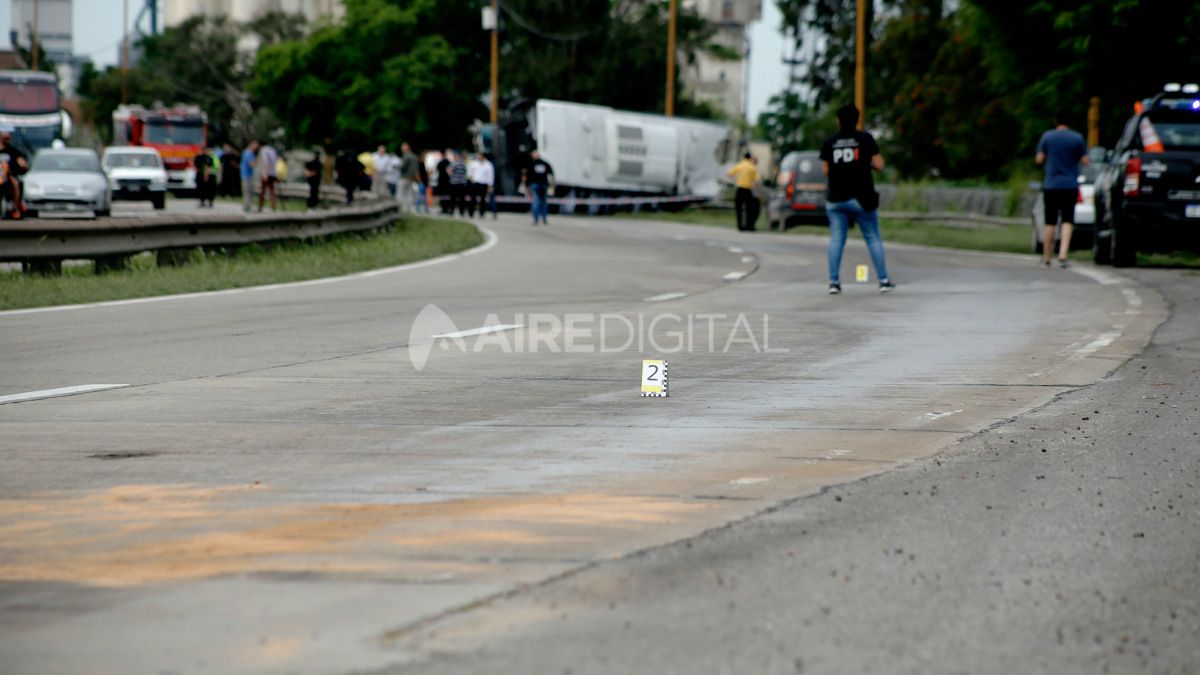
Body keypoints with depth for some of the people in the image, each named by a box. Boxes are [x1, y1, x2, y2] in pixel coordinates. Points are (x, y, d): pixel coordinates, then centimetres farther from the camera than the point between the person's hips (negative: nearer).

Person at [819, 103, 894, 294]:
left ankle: (834, 281, -3)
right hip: (861, 198, -2)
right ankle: (884, 281, 4)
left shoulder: (829, 143, 3)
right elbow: (878, 165, -3)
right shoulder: (866, 139, -2)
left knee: (836, 240, 4)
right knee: (873, 238, 5)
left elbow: (825, 170, 4)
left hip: (836, 198, 2)